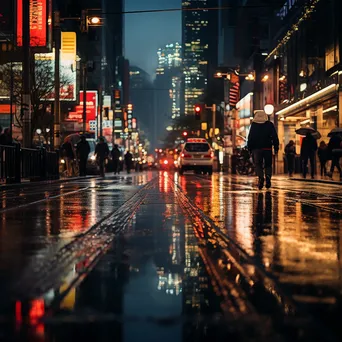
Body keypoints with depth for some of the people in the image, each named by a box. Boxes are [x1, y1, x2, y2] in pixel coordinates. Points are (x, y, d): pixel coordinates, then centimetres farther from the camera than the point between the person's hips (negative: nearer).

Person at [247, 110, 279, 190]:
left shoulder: (254, 125, 4)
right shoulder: (270, 124, 4)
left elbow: (250, 137, 3)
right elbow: (275, 137, 1)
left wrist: (249, 148, 7)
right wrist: (276, 147, 3)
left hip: (256, 148, 0)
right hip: (267, 148, 0)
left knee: (258, 164, 4)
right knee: (268, 164, 10)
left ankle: (261, 177, -20)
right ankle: (268, 176, -15)